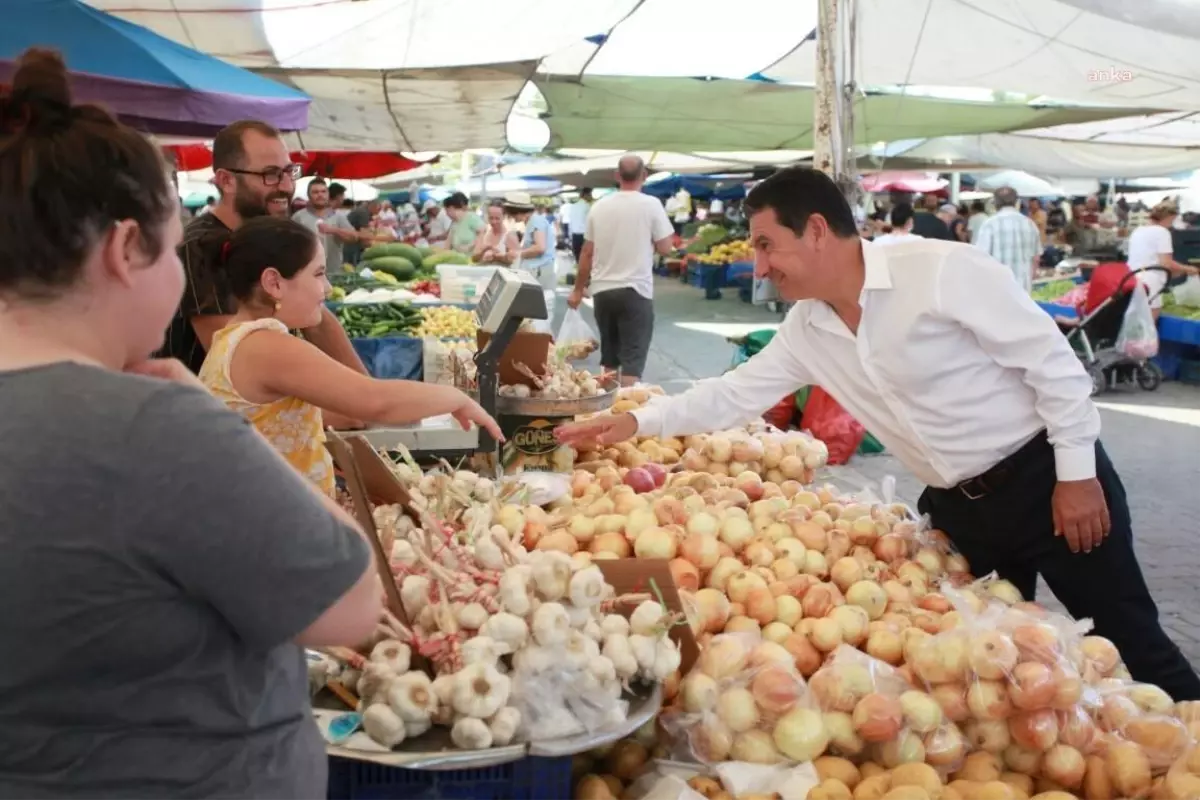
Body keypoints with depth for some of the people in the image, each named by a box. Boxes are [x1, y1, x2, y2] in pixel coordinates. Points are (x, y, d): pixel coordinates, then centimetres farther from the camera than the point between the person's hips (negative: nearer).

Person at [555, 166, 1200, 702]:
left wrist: (1078, 475, -16)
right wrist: (638, 421, -1)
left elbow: (1051, 361, -17)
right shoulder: (806, 330, 1)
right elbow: (735, 394, 8)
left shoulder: (943, 270, -20)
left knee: (1129, 643, 4)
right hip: (956, 505, 6)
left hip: (1045, 476, -6)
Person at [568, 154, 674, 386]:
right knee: (633, 358, -3)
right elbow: (665, 248, -5)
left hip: (602, 291, 4)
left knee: (609, 356, 16)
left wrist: (578, 290, 18)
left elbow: (587, 252, 10)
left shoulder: (599, 206, 6)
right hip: (635, 291, -4)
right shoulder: (651, 204, -6)